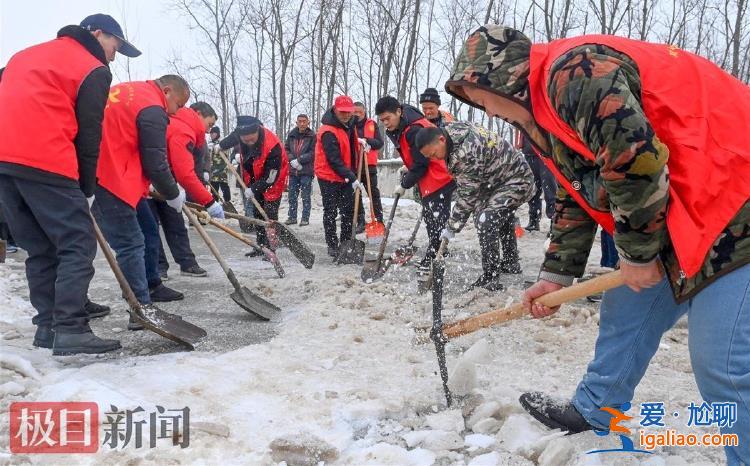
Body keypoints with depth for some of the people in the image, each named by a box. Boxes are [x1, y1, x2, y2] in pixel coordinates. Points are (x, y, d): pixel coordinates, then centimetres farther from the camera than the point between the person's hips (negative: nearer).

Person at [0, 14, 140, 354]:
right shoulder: (93, 70, 4)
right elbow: (88, 135, 0)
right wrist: (86, 189, 5)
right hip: (45, 163, -8)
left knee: (40, 248, 13)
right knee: (78, 245, -5)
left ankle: (47, 326, 14)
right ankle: (70, 330, -12)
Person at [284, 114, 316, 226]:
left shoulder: (312, 136, -5)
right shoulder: (291, 135, 7)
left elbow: (313, 153, -10)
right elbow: (286, 149, 10)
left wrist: (299, 160, -15)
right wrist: (292, 160, -8)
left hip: (306, 170, -4)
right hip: (293, 170, 4)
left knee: (306, 196, 0)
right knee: (292, 195, 10)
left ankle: (305, 218, 7)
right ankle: (292, 217, 20)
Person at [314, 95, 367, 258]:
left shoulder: (349, 123, 3)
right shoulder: (328, 132, -24)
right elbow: (334, 160, -28)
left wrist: (359, 141, 5)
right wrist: (352, 178, -31)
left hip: (347, 176, 8)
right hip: (329, 177, -8)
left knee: (349, 210, 11)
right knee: (331, 212, 2)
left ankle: (346, 242, 23)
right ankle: (332, 245, 13)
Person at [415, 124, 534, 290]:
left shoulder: (467, 153, -36)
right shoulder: (450, 129, -9)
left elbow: (468, 196, -29)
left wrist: (451, 228, -21)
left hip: (517, 181, -11)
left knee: (485, 221, -23)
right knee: (502, 216, 28)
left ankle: (491, 279, -14)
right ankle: (511, 263, 49)